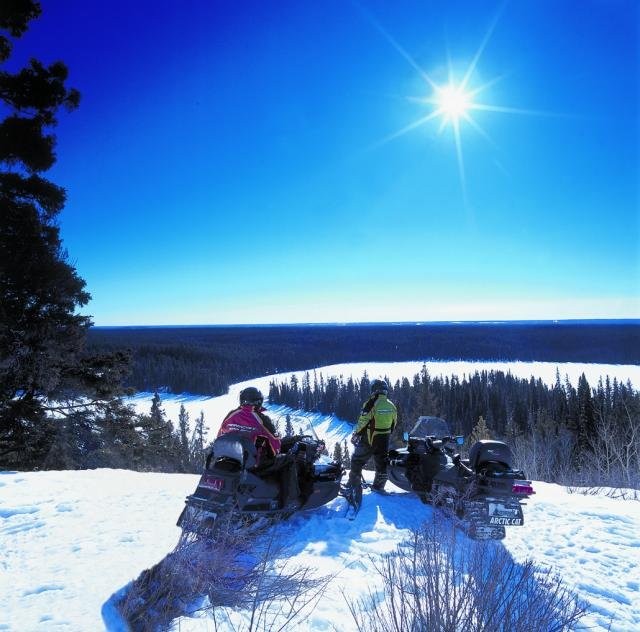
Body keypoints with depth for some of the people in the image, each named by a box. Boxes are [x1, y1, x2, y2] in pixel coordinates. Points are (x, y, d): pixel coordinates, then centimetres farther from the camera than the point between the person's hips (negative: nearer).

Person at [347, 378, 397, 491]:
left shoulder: (371, 403, -17)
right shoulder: (392, 406, 3)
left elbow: (362, 422, -17)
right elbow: (393, 424, 11)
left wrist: (356, 435, -4)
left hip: (369, 439, -5)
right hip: (384, 441, 5)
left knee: (357, 460, 10)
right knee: (381, 463, 17)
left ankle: (354, 483, 15)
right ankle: (379, 486, 23)